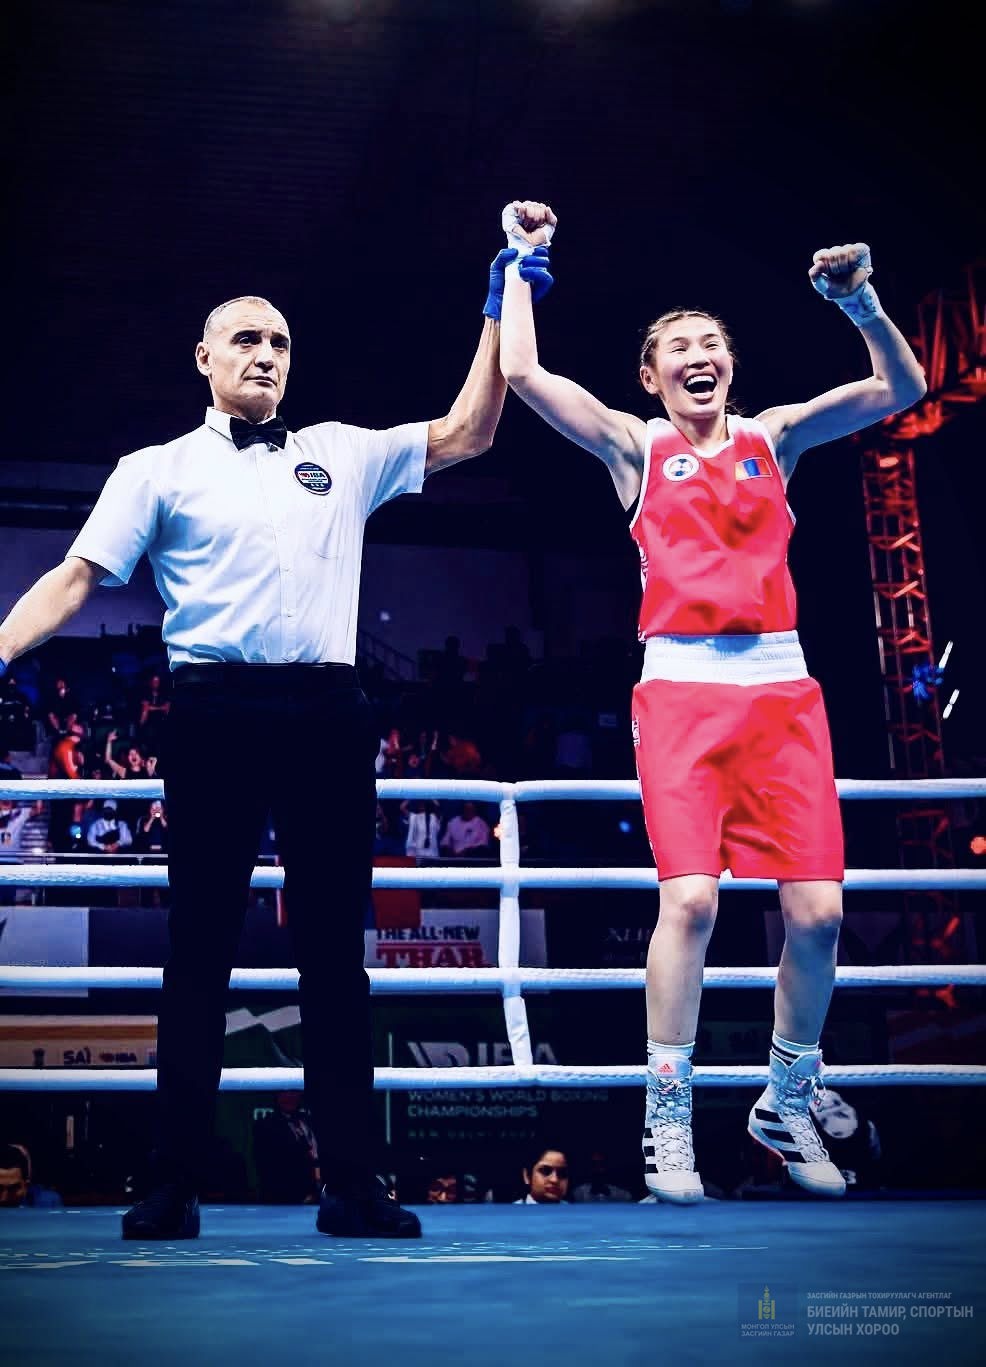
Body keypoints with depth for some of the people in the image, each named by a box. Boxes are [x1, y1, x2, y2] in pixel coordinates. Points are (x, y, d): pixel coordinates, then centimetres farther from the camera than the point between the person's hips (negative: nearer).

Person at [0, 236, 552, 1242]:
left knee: (334, 951, 2)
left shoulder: (340, 454, 19)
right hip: (216, 711, -2)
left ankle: (351, 1186, 6)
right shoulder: (159, 470, 11)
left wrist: (500, 312, 13)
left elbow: (465, 435, 17)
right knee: (199, 946, -1)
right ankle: (172, 1187, 4)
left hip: (327, 715, 2)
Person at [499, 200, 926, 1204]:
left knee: (817, 911, -3)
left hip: (783, 687, 3)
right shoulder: (634, 448, 10)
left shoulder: (772, 438, 17)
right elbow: (522, 373, 1)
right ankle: (668, 1121, -4)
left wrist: (859, 300, 0)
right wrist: (522, 261, 10)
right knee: (689, 898, -18)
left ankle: (787, 1106, 18)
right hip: (682, 685, -3)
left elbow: (899, 389, 11)